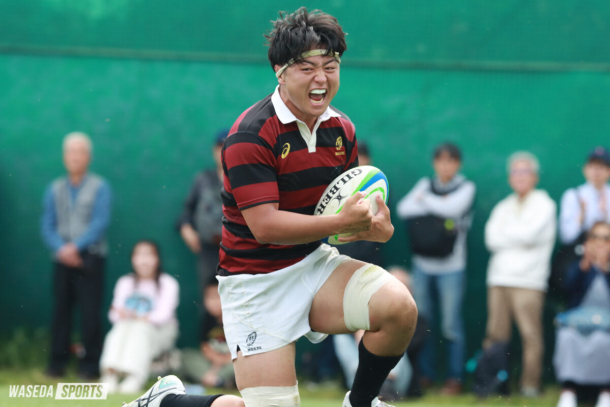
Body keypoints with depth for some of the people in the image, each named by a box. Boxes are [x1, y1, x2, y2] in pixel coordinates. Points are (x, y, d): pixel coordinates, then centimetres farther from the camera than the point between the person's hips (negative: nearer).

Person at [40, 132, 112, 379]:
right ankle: (57, 362, 9)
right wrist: (61, 248, -12)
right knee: (61, 310, 3)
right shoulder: (55, 189, 11)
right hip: (62, 258, 3)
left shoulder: (100, 187, 1)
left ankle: (90, 365, -1)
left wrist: (76, 246, -16)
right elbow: (47, 225, 6)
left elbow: (100, 222, -8)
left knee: (90, 311, -5)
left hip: (89, 258, -3)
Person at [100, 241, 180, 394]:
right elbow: (115, 313, 3)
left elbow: (163, 314, -14)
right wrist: (120, 315, -22)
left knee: (140, 329, -35)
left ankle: (134, 377, -52)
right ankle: (110, 374, -49)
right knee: (120, 328, -31)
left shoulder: (168, 284, 0)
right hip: (128, 328, 3)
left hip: (159, 332, -3)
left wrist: (138, 317, -29)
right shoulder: (125, 283, 12)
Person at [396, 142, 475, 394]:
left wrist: (425, 200, -4)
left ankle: (455, 378, 2)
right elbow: (403, 209, -3)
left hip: (451, 267, -4)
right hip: (422, 263, 4)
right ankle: (425, 374, 15)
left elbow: (453, 208, -18)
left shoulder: (465, 188, 1)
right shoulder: (426, 185, 11)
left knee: (451, 324, -5)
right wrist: (436, 205, -10)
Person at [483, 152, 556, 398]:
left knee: (531, 334, -10)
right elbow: (491, 239, 6)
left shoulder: (544, 205, 5)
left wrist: (507, 231, 4)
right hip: (499, 277, 5)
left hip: (528, 280, -5)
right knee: (496, 335, 0)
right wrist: (519, 237, -4)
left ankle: (530, 383, -6)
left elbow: (530, 234, -10)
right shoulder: (503, 207, 20)